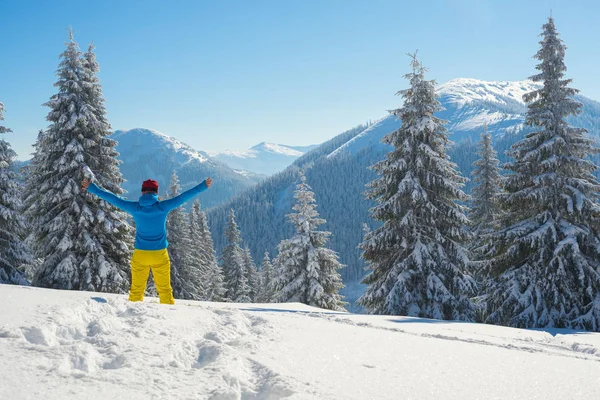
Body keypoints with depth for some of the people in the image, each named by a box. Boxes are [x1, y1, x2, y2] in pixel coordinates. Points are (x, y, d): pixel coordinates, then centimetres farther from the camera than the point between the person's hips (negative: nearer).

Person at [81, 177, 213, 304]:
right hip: (160, 255, -1)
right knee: (165, 289, 9)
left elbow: (114, 199, 0)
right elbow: (183, 197, -4)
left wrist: (91, 188, 9)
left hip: (140, 255, 1)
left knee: (136, 289, 10)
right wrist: (204, 186, 4)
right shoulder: (163, 207, -9)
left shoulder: (135, 208, -6)